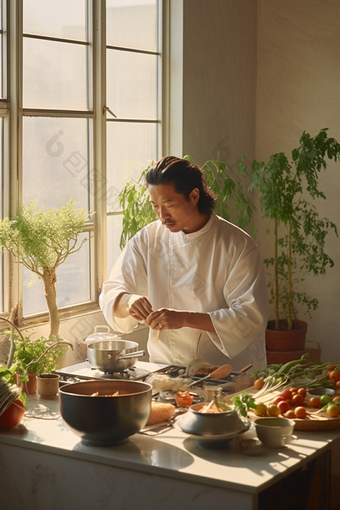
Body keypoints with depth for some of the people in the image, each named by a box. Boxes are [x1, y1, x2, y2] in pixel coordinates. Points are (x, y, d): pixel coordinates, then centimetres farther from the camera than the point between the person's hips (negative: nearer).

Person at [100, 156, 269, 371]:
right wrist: (128, 302, -19)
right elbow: (111, 295, 6)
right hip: (165, 371, 3)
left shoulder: (238, 246, -6)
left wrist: (185, 319, -25)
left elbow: (252, 317, -13)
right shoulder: (147, 240, 5)